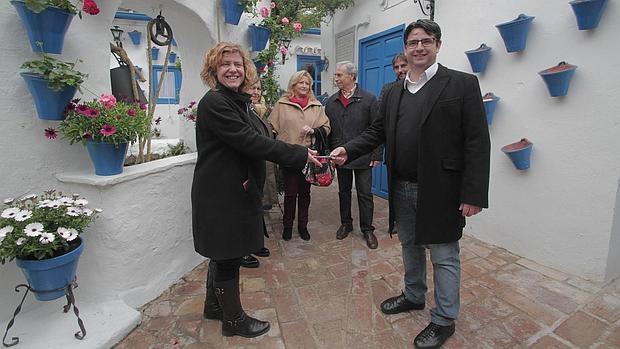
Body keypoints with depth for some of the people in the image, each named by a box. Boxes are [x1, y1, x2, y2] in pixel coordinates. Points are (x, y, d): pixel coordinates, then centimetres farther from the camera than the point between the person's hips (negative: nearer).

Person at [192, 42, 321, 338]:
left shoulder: (238, 101, 13)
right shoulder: (214, 102, -17)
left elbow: (253, 140, 16)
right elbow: (250, 141, -24)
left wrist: (252, 178, 3)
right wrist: (300, 155, -23)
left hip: (235, 189, 9)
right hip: (221, 194, -9)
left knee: (224, 253, 20)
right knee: (228, 256, 5)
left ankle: (214, 305, 40)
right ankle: (234, 319, 25)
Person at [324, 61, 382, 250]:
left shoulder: (369, 99, -5)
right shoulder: (331, 102, 7)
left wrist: (377, 155, -10)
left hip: (363, 156, -3)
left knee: (365, 194, 4)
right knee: (343, 191, 15)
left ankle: (367, 229, 19)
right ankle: (345, 223, 32)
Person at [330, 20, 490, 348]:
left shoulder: (462, 84, -7)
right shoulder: (393, 92, 10)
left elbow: (477, 144, -11)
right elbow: (378, 131, 12)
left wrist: (473, 195, -16)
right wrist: (348, 150, -5)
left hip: (440, 191, -5)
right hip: (402, 189, 6)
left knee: (443, 256, 8)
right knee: (410, 246, 22)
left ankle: (444, 319, 29)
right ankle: (413, 296, 45)